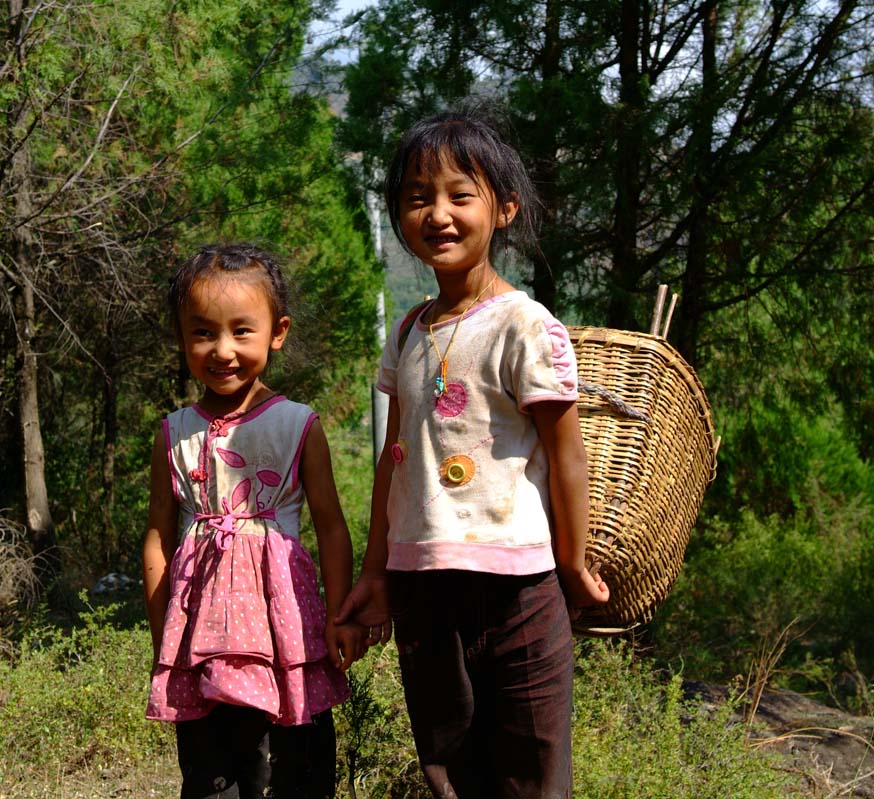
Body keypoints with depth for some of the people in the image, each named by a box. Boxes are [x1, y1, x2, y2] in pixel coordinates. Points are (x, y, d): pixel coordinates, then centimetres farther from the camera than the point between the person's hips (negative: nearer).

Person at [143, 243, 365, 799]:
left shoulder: (299, 425, 0)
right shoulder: (175, 435, 5)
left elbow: (331, 526, 1)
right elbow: (159, 537, 9)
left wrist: (341, 614, -5)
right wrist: (161, 636, 8)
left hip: (279, 618, -2)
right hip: (200, 626, 2)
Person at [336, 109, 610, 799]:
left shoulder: (526, 328, -12)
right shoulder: (410, 334, 8)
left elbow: (566, 456, -8)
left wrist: (574, 568, -2)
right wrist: (375, 573, 14)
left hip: (514, 583, -6)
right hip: (421, 583, 6)